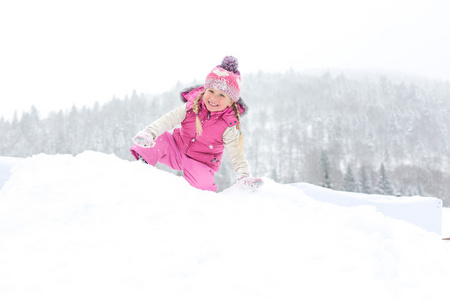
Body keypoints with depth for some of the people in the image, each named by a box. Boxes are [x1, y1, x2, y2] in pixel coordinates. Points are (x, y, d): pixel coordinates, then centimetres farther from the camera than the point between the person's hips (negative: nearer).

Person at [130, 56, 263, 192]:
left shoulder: (228, 126, -16)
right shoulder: (191, 107, -11)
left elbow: (236, 153, -16)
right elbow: (168, 120, -18)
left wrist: (244, 175, -32)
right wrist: (149, 132, -36)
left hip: (200, 164, -2)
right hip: (177, 150, 2)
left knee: (203, 183, -31)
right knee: (158, 138, -22)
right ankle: (142, 163, -3)